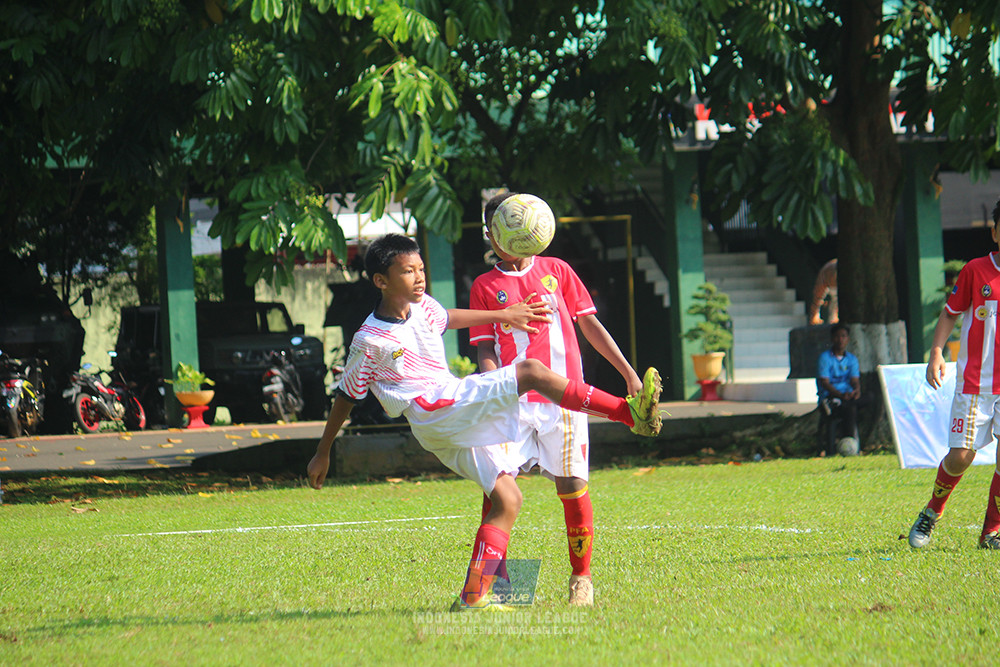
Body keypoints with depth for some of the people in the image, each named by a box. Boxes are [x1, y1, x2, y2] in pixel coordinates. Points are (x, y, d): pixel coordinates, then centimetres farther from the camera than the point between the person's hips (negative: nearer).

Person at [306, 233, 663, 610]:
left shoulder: (423, 307, 12)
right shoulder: (370, 341, -8)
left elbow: (447, 318, 37)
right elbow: (346, 397, 3)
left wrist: (503, 316, 37)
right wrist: (323, 453, 12)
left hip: (462, 422, 9)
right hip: (434, 414, -9)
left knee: (507, 500, 1)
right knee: (531, 371, -20)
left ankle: (473, 596, 0)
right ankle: (630, 412, -23)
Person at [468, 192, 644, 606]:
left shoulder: (556, 271, 11)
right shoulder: (485, 286, 9)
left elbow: (590, 324, 16)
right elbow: (485, 350, 7)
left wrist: (628, 372, 13)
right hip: (514, 401, 0)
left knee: (572, 486, -2)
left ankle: (581, 577, 11)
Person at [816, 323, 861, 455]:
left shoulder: (852, 359, 17)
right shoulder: (825, 357, 1)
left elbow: (855, 380, 5)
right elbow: (824, 382, -9)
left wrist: (856, 391, -21)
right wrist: (841, 395, -25)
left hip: (848, 396, 4)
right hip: (829, 397, -4)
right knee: (851, 409, -35)